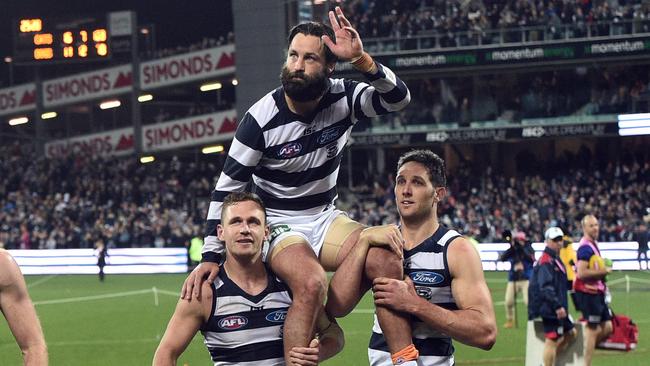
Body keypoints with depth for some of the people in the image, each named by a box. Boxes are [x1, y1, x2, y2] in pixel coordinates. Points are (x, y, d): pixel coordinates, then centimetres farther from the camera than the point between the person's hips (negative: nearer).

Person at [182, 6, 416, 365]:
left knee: (387, 259, -22)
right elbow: (226, 188, -12)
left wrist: (361, 60, -37)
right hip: (279, 224, -4)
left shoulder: (342, 98, -8)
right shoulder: (261, 118, -17)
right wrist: (210, 257, -15)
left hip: (326, 219, 4)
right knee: (311, 284, -34)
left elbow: (398, 98, -21)